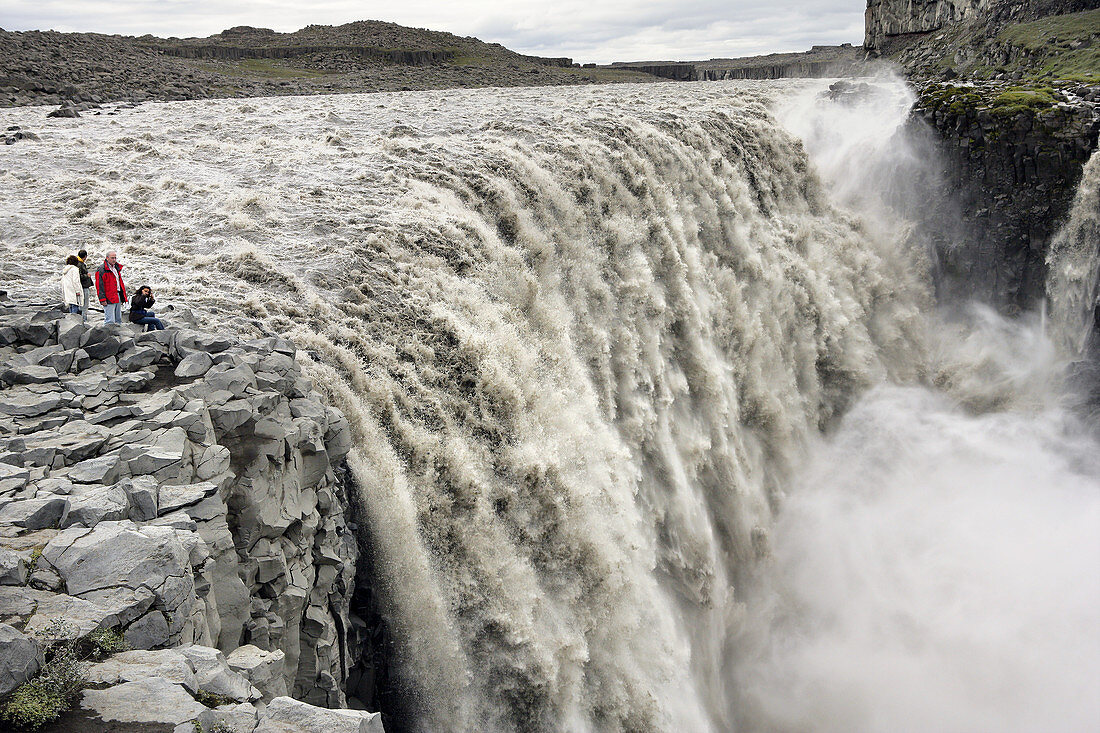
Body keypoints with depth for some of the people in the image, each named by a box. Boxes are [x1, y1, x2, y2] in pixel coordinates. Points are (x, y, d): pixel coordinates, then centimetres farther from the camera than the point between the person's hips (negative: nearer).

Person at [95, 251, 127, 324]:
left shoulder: (117, 268, 18)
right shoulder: (102, 269, -8)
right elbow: (99, 285, -13)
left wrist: (123, 297, 20)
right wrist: (102, 299, -19)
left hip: (118, 297, 9)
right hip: (109, 298, -9)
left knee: (118, 319, 14)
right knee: (110, 321, -11)